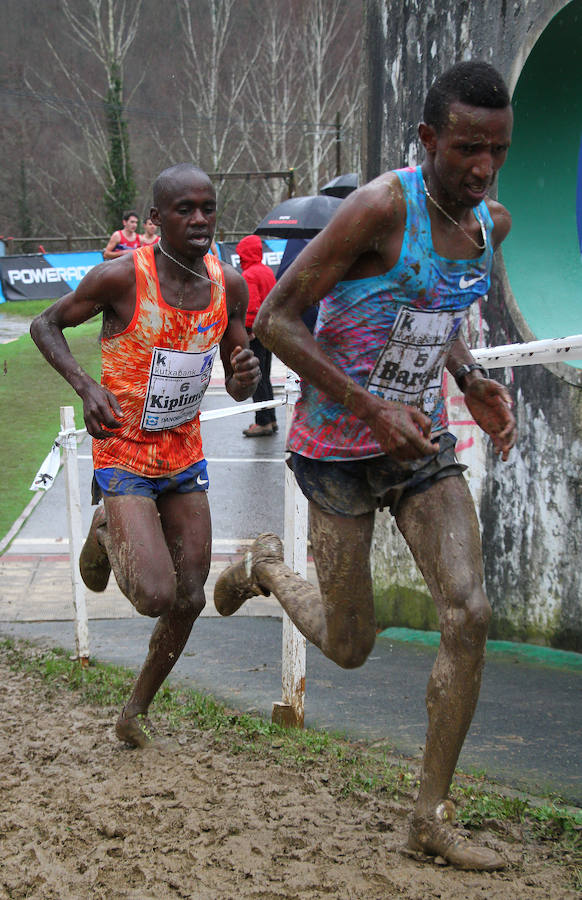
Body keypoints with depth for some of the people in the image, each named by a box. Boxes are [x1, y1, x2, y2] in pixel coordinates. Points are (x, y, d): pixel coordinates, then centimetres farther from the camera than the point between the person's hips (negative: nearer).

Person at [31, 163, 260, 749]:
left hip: (185, 456, 5)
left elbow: (236, 387, 6)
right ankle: (105, 533, 18)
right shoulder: (122, 277, -19)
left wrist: (245, 377, -20)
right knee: (155, 597, -16)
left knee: (189, 599, 7)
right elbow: (45, 325, -4)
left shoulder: (229, 285, -4)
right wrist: (84, 386, -21)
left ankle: (136, 710, 29)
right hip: (124, 455, -5)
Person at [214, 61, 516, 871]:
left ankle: (432, 818, 1)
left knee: (469, 615, -11)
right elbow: (275, 320, -19)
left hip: (423, 445, 6)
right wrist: (374, 411, -24)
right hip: (339, 449, -5)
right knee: (349, 646, 7)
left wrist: (474, 383, 2)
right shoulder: (381, 208, -21)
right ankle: (264, 567, 41)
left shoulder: (492, 223, 2)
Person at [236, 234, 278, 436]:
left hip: (254, 331, -9)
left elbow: (251, 306, -22)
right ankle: (271, 420, 20)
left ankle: (263, 422, -3)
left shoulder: (248, 275, -16)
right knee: (264, 378, 16)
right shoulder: (268, 271, 12)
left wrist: (247, 330, -17)